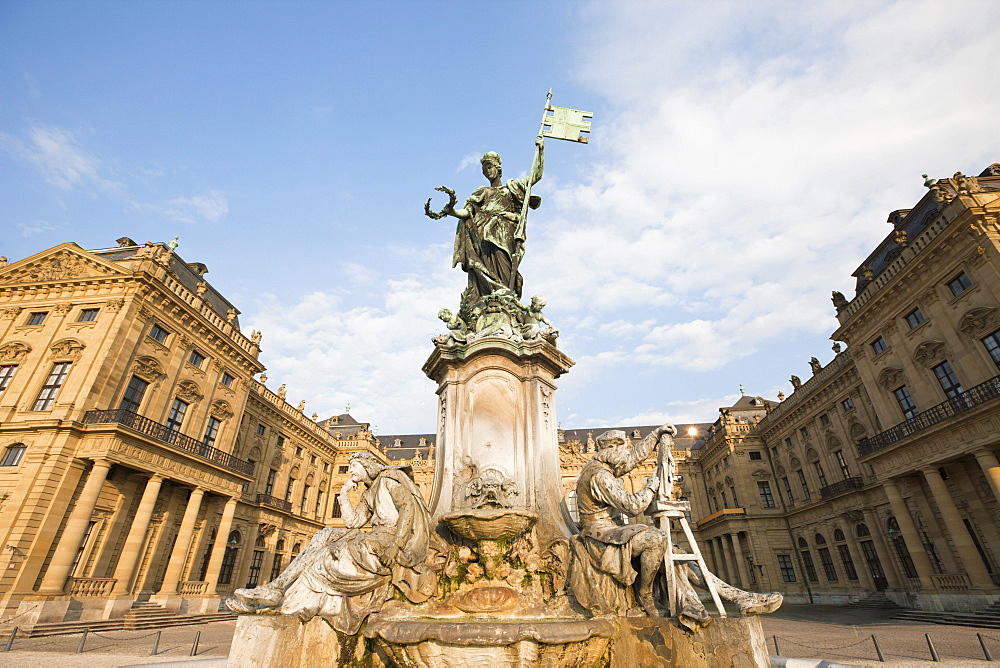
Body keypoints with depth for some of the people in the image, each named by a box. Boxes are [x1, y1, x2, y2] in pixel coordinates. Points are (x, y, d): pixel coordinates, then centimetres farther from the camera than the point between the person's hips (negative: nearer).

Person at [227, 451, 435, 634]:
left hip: (393, 536, -9)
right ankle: (277, 589, -3)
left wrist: (395, 546, -25)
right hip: (376, 537, 9)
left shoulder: (390, 477, -5)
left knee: (331, 560, -8)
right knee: (324, 538, 3)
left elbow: (409, 507, -18)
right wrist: (344, 494, 12)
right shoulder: (369, 493, 23)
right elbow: (353, 522, 12)